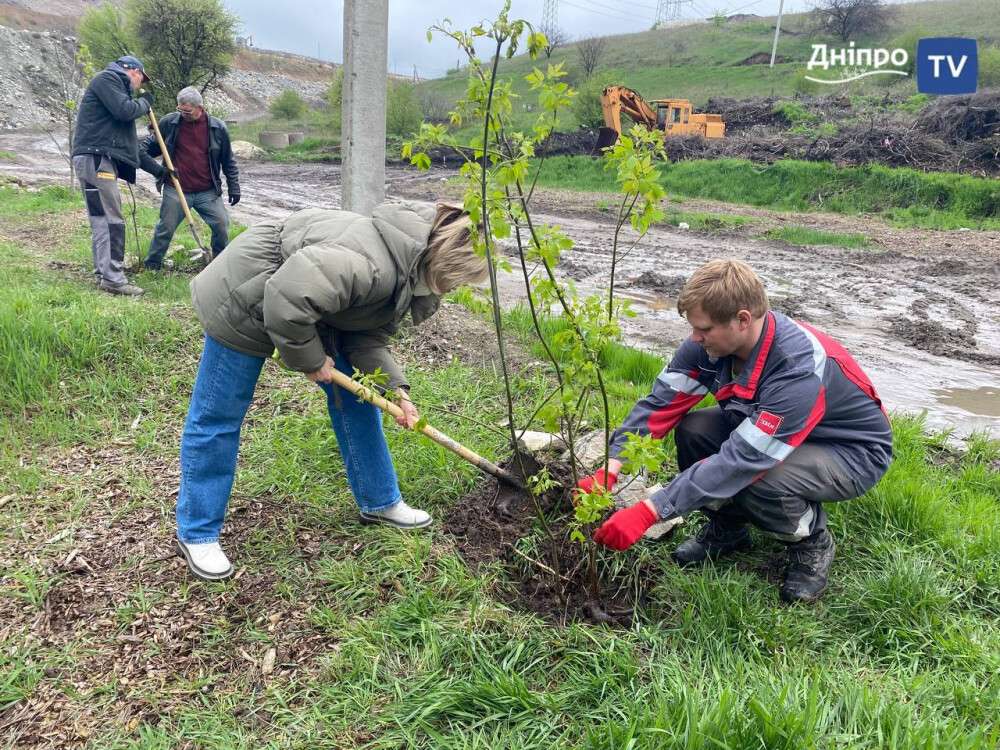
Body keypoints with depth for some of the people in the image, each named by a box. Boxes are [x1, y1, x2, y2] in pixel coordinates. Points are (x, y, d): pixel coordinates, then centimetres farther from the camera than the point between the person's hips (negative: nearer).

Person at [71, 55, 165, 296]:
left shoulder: (118, 88, 29)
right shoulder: (106, 79, 2)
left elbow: (131, 144, 29)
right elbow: (125, 110, -15)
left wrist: (157, 169, 28)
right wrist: (145, 102, 6)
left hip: (102, 161, 10)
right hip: (94, 158, -10)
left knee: (102, 221, 9)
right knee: (112, 220, -13)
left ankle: (104, 274, 13)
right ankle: (113, 278, -14)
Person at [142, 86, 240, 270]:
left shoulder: (218, 127, -1)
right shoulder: (168, 122, -2)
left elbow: (228, 161, 7)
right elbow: (152, 145, 12)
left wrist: (233, 187, 5)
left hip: (208, 192, 0)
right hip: (175, 191, 0)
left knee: (221, 225, -4)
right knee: (165, 229, 3)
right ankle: (151, 265, 19)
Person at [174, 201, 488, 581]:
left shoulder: (410, 270, -5)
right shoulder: (371, 264, -37)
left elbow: (367, 336, -1)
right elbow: (286, 300, -39)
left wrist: (394, 388, -13)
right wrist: (309, 359, -23)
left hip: (307, 304, 9)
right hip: (246, 299, -9)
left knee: (353, 393, 8)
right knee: (218, 416, 1)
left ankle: (379, 502, 22)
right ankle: (196, 533, 17)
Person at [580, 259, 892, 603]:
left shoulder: (799, 369, -38)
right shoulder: (713, 341, -18)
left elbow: (741, 460, -40)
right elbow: (660, 402, -17)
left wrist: (647, 512, -42)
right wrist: (608, 472, -29)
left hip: (853, 451, -6)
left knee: (754, 481, -34)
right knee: (692, 431, -17)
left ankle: (812, 542, -1)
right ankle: (727, 526, 8)